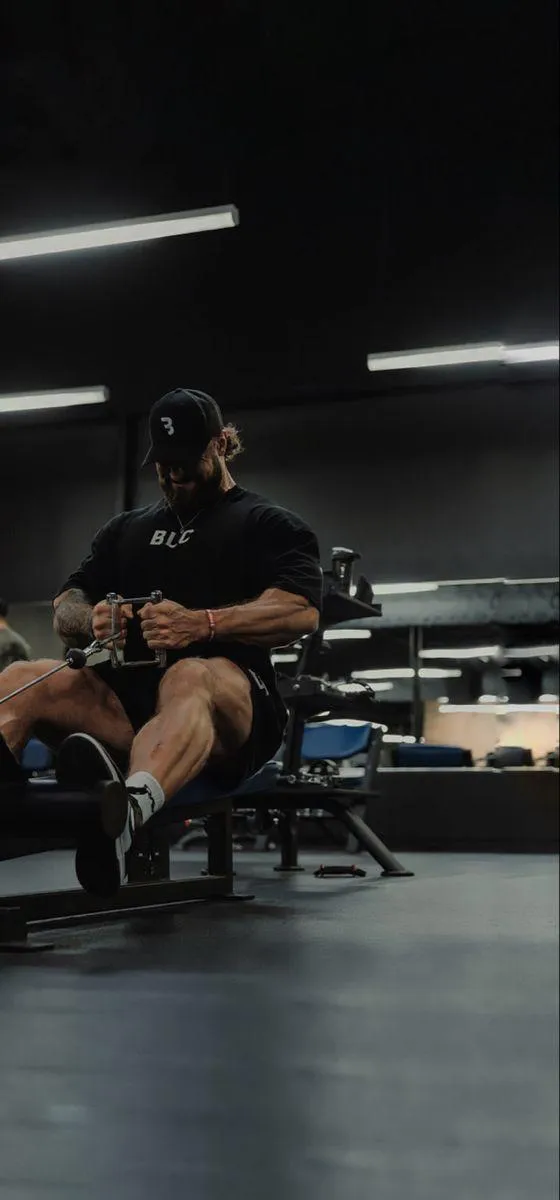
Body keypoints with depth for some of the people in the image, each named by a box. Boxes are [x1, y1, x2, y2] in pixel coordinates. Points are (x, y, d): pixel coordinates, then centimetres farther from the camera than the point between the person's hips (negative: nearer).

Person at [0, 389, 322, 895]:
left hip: (232, 705, -5)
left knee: (189, 679, -41)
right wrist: (92, 619, -7)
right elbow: (65, 608, 19)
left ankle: (126, 811, -73)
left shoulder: (270, 524, 12)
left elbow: (301, 611, -7)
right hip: (127, 698, 5)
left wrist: (202, 624, -24)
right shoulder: (127, 529, 28)